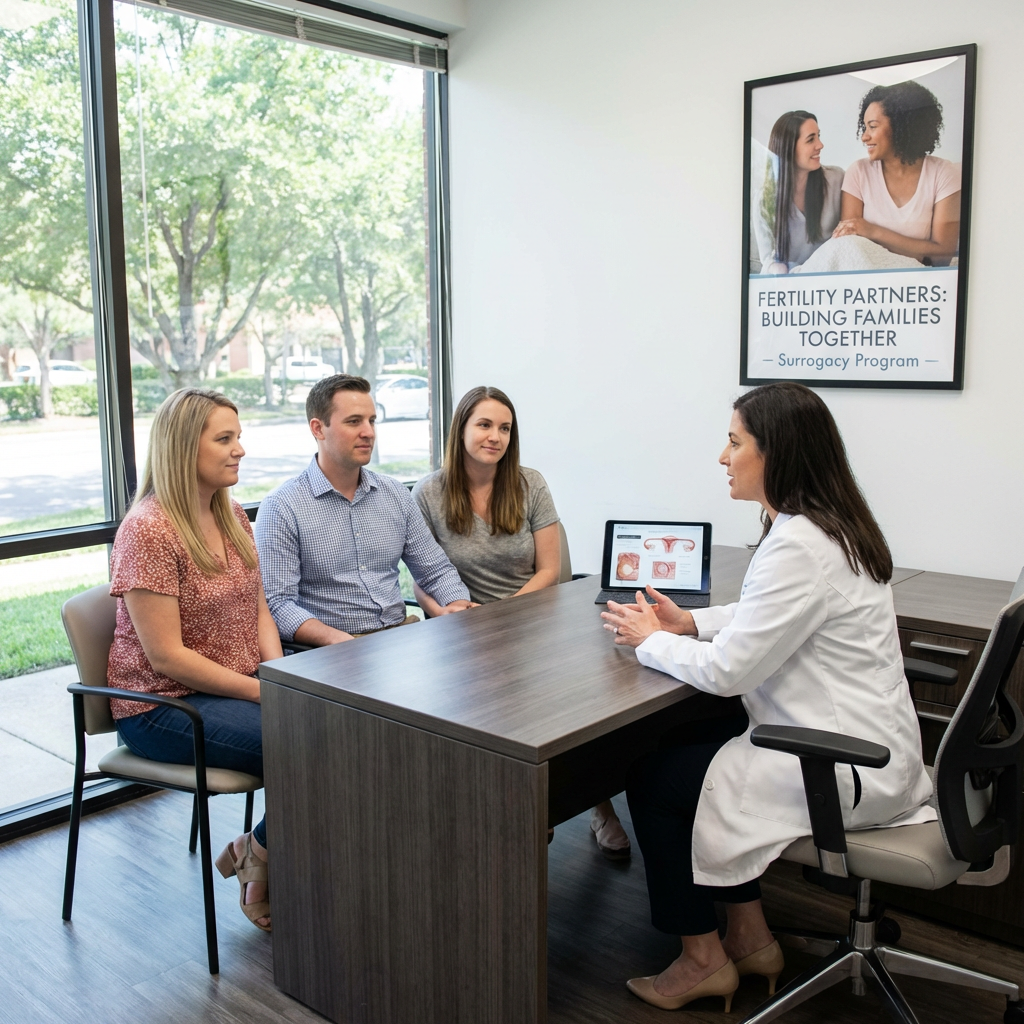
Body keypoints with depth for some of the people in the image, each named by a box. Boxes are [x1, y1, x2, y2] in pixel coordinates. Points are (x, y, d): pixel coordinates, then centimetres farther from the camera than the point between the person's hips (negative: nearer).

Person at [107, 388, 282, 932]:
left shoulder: (232, 514, 8)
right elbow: (167, 656, -19)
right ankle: (259, 855, 4)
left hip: (241, 685, 8)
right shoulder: (147, 530, -17)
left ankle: (262, 853, 4)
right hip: (162, 705, -8)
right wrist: (264, 693, -18)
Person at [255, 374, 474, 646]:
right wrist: (338, 639, -26)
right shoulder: (281, 508, -5)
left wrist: (459, 606, -4)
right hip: (333, 654, -5)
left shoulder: (396, 495, 12)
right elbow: (277, 604, -11)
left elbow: (437, 571, 17)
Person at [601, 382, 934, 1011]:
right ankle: (751, 941, 27)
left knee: (653, 780, 1)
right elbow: (771, 619, 20)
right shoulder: (830, 527, 6)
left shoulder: (799, 546, -26)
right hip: (863, 746, 10)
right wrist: (691, 623, 8)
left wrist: (653, 641, -6)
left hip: (844, 770, -10)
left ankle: (704, 959, 20)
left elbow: (728, 671, -23)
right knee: (698, 748, 20)